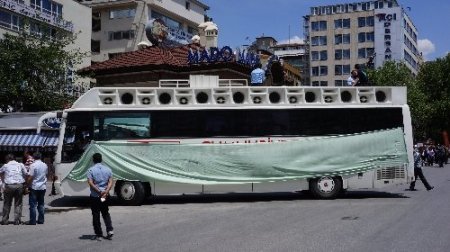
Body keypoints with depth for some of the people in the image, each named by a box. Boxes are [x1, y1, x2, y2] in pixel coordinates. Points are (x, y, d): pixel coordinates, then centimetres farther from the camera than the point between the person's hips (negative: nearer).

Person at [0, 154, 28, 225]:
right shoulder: (21, 165, 7)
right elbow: (26, 174, 4)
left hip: (9, 186, -1)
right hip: (19, 185, 1)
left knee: (7, 204, 11)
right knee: (18, 204, 8)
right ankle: (17, 220, 5)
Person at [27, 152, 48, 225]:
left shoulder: (33, 165, -13)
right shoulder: (45, 165, 6)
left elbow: (30, 177, -16)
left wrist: (27, 185, -8)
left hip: (34, 187, -6)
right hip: (43, 187, 6)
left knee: (33, 205, -1)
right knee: (41, 204, 13)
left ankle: (32, 222, -1)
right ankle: (41, 220, 15)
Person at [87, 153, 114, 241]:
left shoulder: (91, 170, -7)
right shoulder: (107, 169, 5)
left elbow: (90, 183, -16)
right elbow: (110, 182, -3)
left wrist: (99, 192, -15)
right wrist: (106, 191, -12)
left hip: (95, 196, -4)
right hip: (105, 196, 4)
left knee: (96, 215, 5)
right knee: (106, 213, 19)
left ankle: (99, 235, 7)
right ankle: (110, 230, 7)